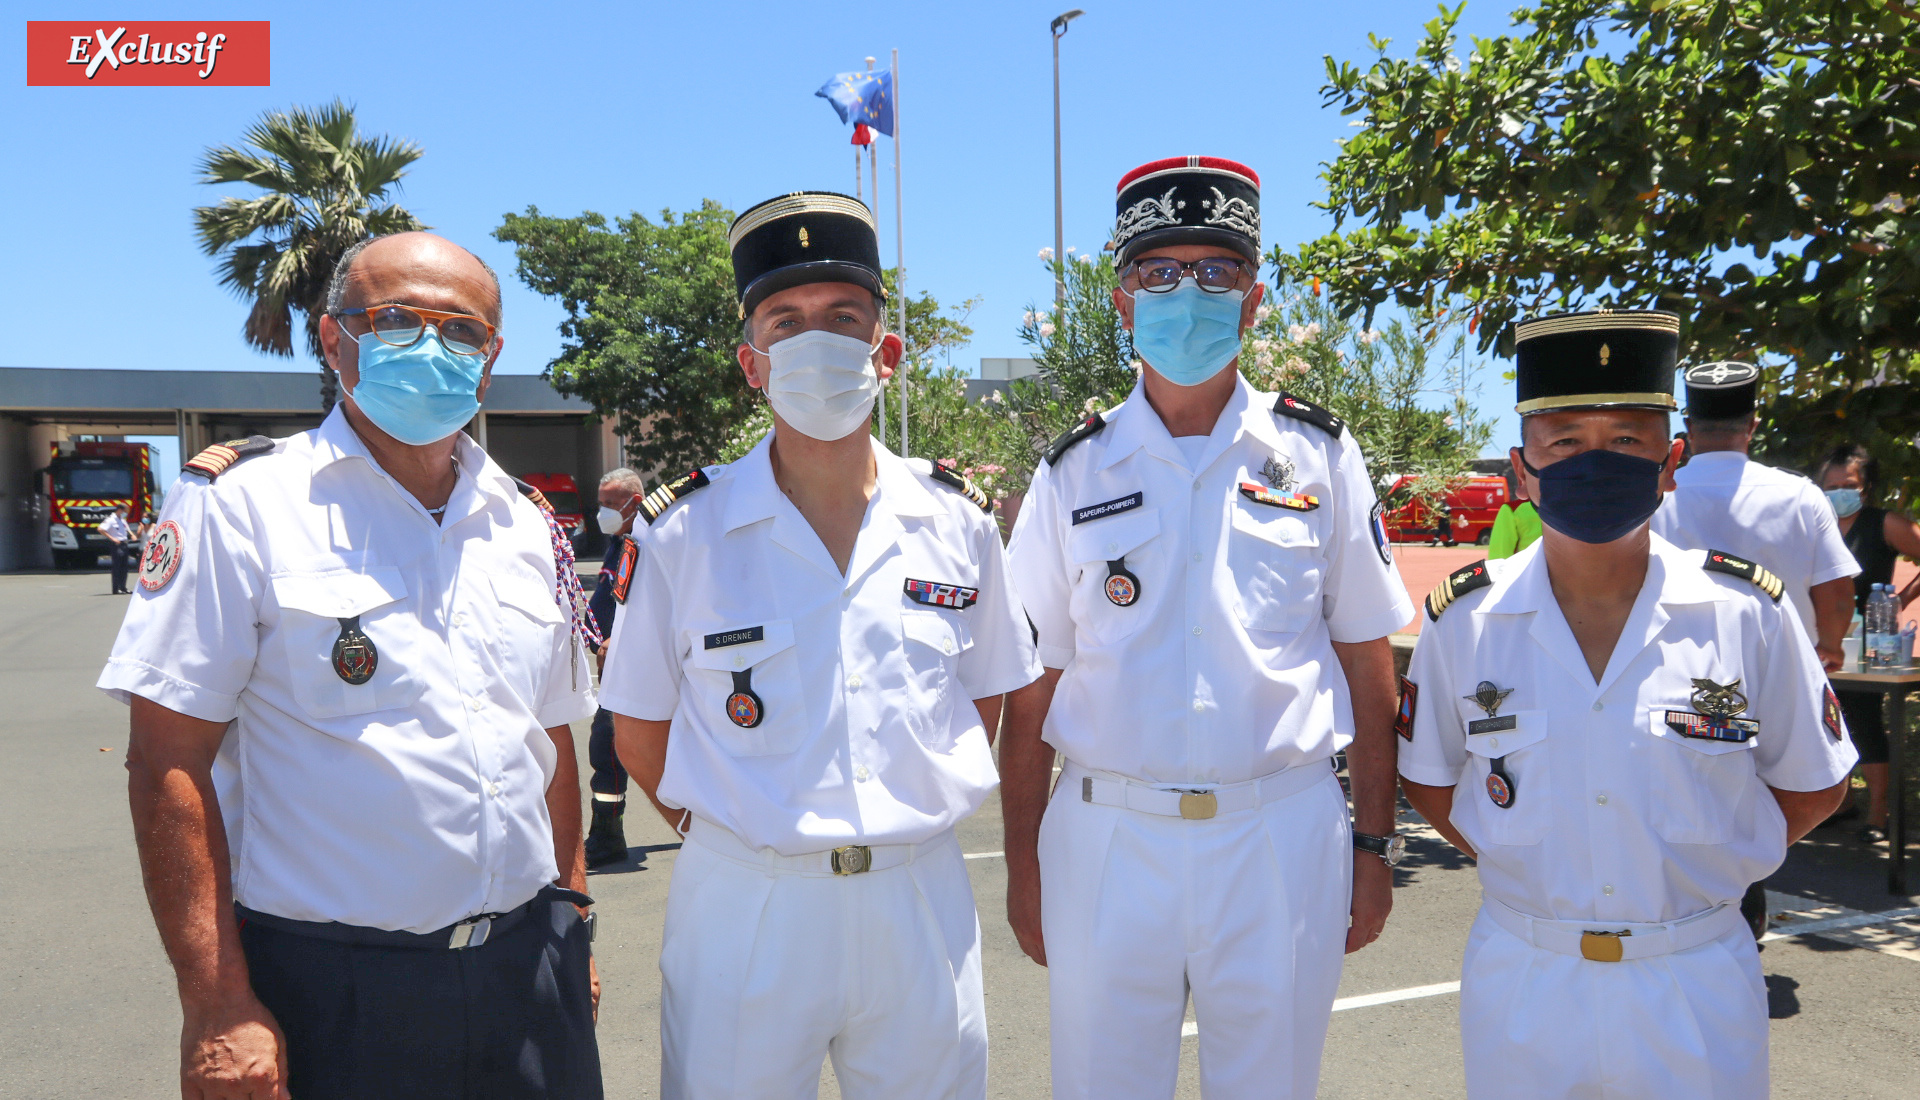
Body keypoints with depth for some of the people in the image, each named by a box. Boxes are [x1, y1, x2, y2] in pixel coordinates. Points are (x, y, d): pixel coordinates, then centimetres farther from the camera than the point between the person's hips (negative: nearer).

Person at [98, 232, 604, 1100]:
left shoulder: (528, 528, 8)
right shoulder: (240, 504, -6)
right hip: (327, 989, -4)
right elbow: (168, 761, -10)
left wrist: (571, 924, 11)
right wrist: (215, 1006, -14)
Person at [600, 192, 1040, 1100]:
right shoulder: (685, 529, -5)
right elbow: (638, 732, 3)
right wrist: (735, 830, 1)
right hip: (743, 911, -2)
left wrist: (916, 812, 6)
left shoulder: (956, 520, 1)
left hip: (920, 902, 2)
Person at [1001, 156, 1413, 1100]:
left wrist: (1373, 844, 3)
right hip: (1106, 842, 0)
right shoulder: (1073, 474, 2)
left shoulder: (1318, 457, 3)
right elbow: (1032, 688, 3)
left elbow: (1366, 664, 5)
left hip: (1282, 836, 0)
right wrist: (1023, 868, 2)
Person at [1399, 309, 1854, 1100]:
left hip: (1698, 989, 0)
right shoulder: (1462, 619, -7)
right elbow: (1429, 777, 5)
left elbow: (1813, 785, 5)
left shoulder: (1748, 612, -6)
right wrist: (1527, 871, -4)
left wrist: (1699, 870, -3)